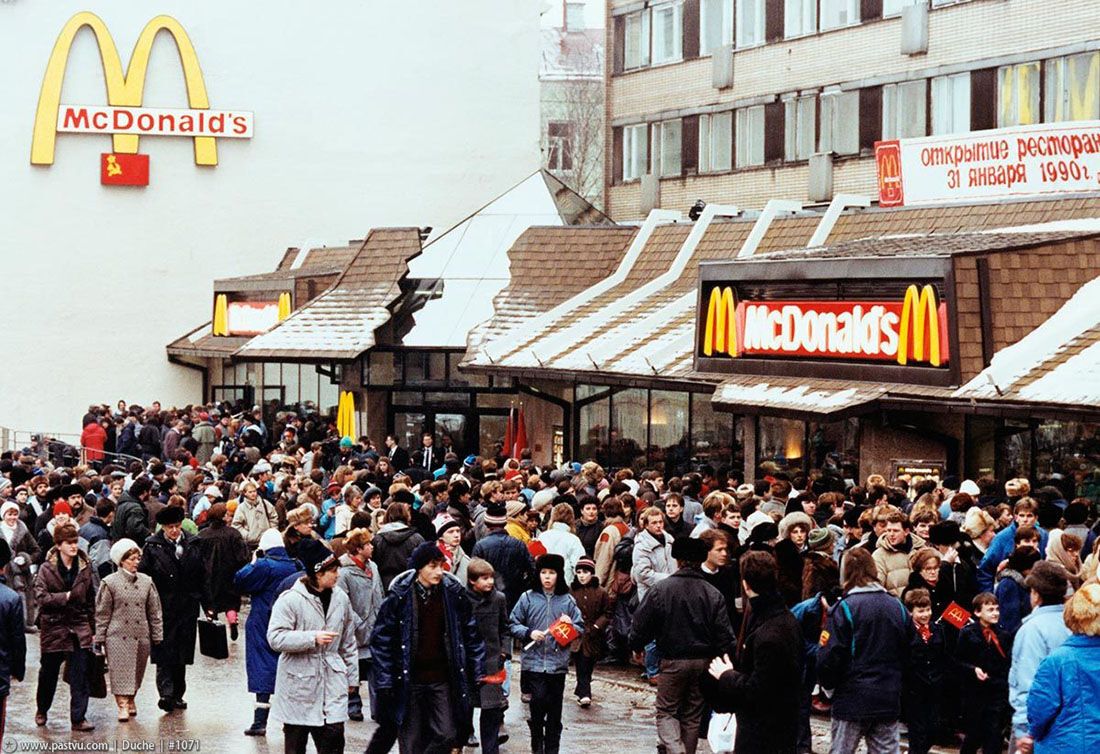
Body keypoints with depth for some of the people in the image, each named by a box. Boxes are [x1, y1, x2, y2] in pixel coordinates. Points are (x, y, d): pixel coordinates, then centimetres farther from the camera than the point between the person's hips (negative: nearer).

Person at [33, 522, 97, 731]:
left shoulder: (85, 568, 4)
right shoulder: (47, 569, -4)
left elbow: (91, 600, 8)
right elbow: (40, 596, -13)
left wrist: (93, 627, 7)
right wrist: (66, 597, -17)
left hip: (80, 627, 2)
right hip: (54, 626, -1)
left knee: (80, 675, -5)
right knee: (48, 672, 12)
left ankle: (78, 718, -2)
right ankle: (41, 710, 34)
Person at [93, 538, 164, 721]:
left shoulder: (146, 582, 5)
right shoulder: (110, 583, -3)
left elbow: (154, 612, 10)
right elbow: (102, 613, -1)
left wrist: (157, 637, 8)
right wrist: (99, 639, -3)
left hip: (141, 636, 3)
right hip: (118, 636, -3)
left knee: (137, 672, 11)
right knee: (121, 671, -7)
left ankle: (130, 700, 28)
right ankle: (122, 706, -6)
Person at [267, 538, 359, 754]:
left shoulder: (340, 599, 5)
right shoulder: (290, 599, -11)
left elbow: (348, 643, 15)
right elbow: (275, 638, -17)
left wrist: (352, 676, 17)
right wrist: (312, 638, -23)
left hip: (331, 684, 3)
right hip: (298, 685, -3)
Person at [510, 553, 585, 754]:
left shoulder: (567, 600, 5)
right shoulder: (528, 598, 2)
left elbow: (581, 629, 8)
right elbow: (513, 624, 5)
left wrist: (570, 626, -12)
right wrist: (529, 633, -11)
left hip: (558, 663, 2)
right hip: (533, 661, -2)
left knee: (555, 708, 7)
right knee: (539, 701, -11)